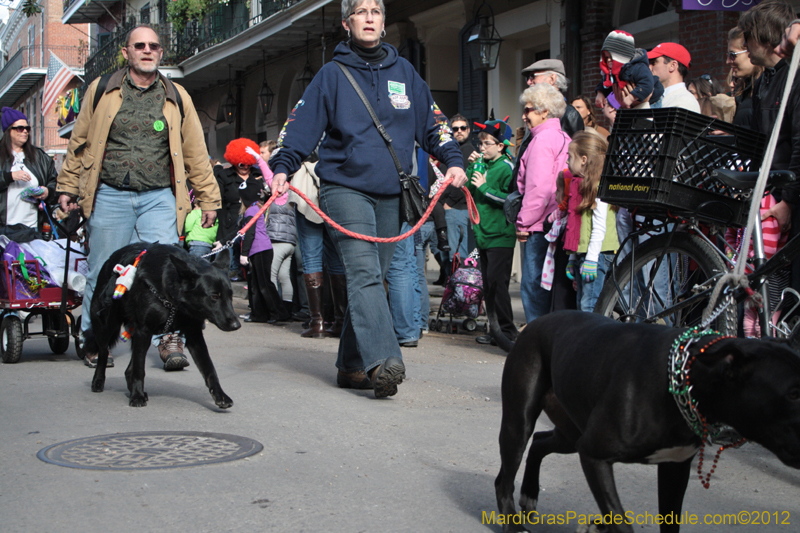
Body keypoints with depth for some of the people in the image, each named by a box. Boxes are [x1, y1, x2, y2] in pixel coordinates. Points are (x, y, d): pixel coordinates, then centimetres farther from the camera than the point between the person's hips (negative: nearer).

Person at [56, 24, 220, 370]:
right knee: (103, 274, 5)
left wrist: (208, 199, 8)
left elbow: (195, 151, 11)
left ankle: (170, 341, -5)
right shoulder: (101, 90, 9)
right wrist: (68, 187, 10)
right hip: (109, 196, 0)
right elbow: (79, 143, 13)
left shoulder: (176, 96, 11)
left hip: (159, 198, 0)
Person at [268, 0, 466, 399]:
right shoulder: (332, 74, 5)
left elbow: (432, 122, 16)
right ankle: (382, 362, -31)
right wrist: (282, 168, -15)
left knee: (372, 278, 7)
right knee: (364, 274, -19)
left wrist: (453, 161, 0)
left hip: (391, 193, 4)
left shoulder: (403, 72, 14)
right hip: (345, 187, -4)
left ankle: (352, 365, 16)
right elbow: (301, 124, -1)